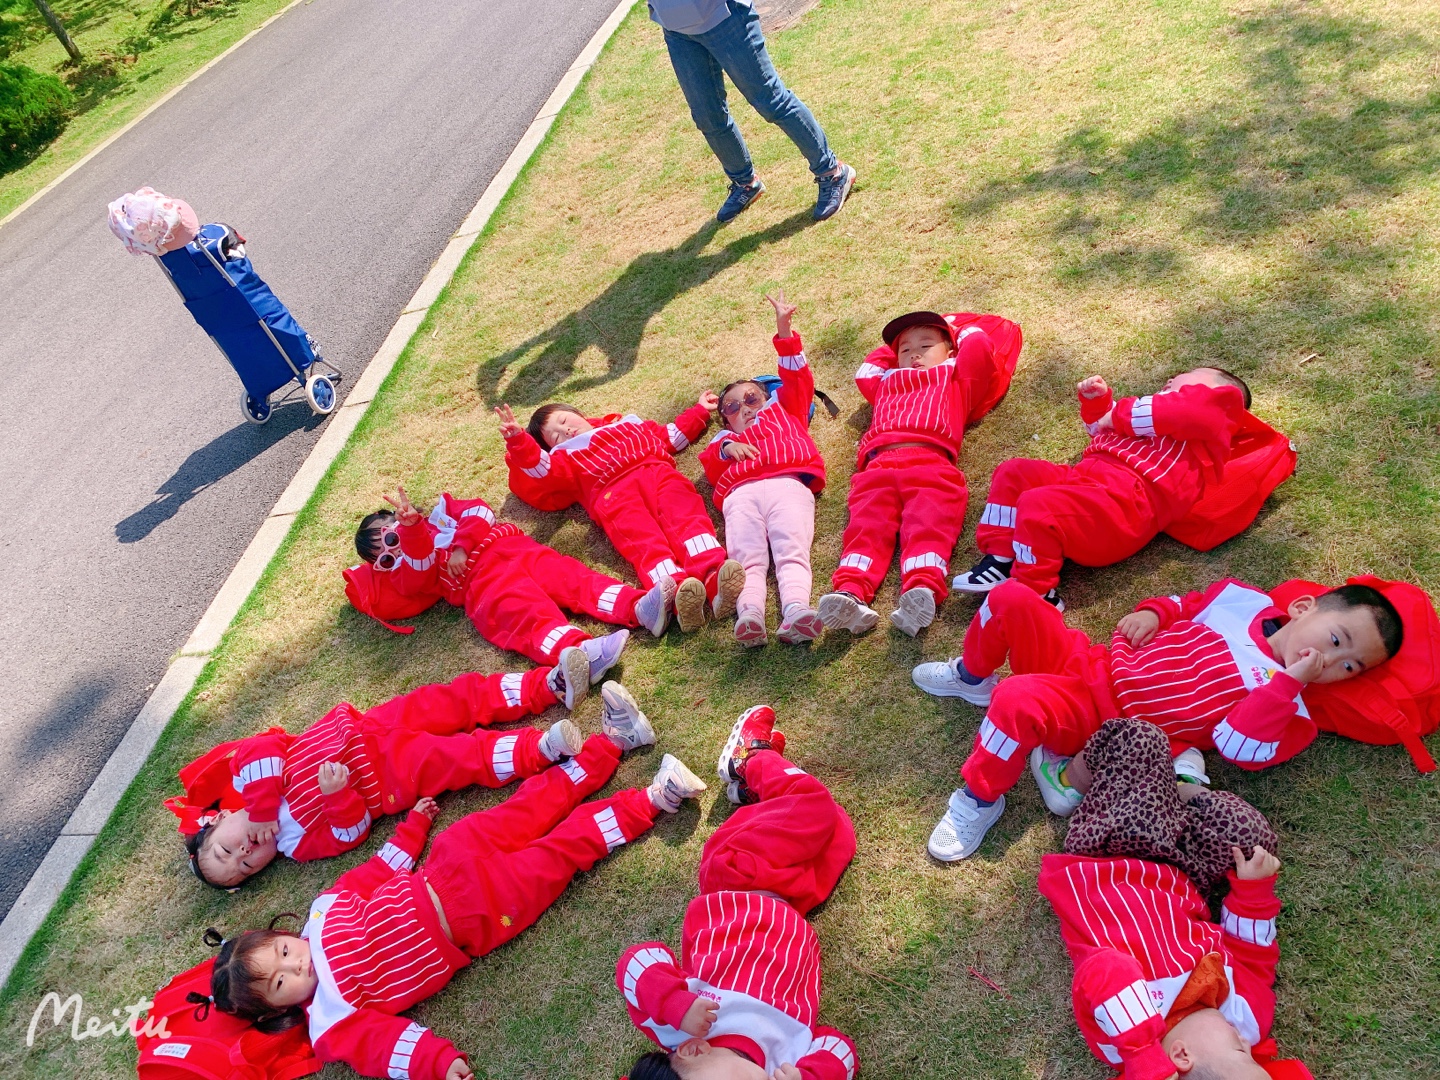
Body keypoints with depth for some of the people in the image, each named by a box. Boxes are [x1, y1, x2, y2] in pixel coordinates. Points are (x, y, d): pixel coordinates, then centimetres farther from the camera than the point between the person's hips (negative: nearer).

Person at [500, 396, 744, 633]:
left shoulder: (629, 424, 42)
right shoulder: (566, 457, 32)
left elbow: (672, 436, 44)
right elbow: (542, 468, 10)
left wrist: (699, 411, 43)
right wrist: (518, 439, -5)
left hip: (657, 472, 2)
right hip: (612, 493, -2)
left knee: (687, 518, -29)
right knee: (644, 540, -31)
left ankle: (714, 577, -53)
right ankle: (677, 590, -57)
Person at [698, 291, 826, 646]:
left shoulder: (784, 410, 40)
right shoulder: (726, 438, 38)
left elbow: (797, 379, 29)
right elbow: (709, 467, 20)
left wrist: (784, 331, 22)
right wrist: (726, 449, 0)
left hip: (788, 485, -1)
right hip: (741, 494, 1)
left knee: (792, 553, -25)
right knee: (747, 559, -24)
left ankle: (795, 610, -48)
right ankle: (749, 613, -47)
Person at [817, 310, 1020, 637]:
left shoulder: (956, 378, 34)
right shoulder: (887, 383, 44)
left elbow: (979, 346, 23)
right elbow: (865, 371, 61)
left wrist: (955, 326, 42)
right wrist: (893, 347, 59)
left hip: (930, 461, -2)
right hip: (877, 467, 3)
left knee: (927, 526, -27)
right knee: (867, 526, -23)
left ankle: (922, 590, -49)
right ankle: (850, 592, -43)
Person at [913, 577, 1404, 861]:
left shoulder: (1287, 707, -4)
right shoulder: (1244, 600, 7)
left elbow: (1241, 747, -20)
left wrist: (1289, 682, -24)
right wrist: (1152, 612, 0)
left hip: (1100, 722, -5)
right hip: (1089, 661, 5)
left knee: (1018, 700, -36)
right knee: (1011, 598, -12)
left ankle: (981, 801, -11)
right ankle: (974, 678, 15)